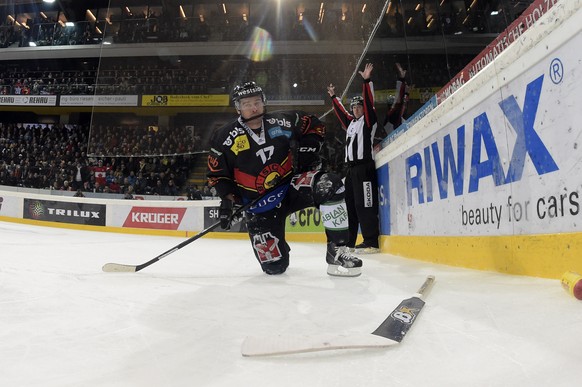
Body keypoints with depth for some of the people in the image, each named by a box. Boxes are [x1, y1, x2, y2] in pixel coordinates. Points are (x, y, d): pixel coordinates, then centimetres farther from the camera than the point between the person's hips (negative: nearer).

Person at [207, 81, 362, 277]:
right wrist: (228, 199, -9)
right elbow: (217, 173, 4)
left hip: (293, 184, 1)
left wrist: (307, 148, -4)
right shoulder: (226, 137, -4)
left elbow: (315, 125, 13)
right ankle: (277, 246, 32)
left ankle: (337, 251, -23)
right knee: (274, 265, -8)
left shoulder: (283, 121, -2)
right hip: (259, 202, 0)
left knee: (329, 185, -32)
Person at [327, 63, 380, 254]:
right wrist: (333, 97, 44)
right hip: (351, 167, 9)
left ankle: (372, 243, -15)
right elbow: (340, 112, 37)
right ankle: (348, 241, 15)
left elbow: (369, 102, -10)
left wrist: (367, 81, -15)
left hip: (365, 166, -8)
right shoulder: (351, 122, 23)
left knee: (364, 204, -15)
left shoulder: (368, 120, 3)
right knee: (350, 204, 9)